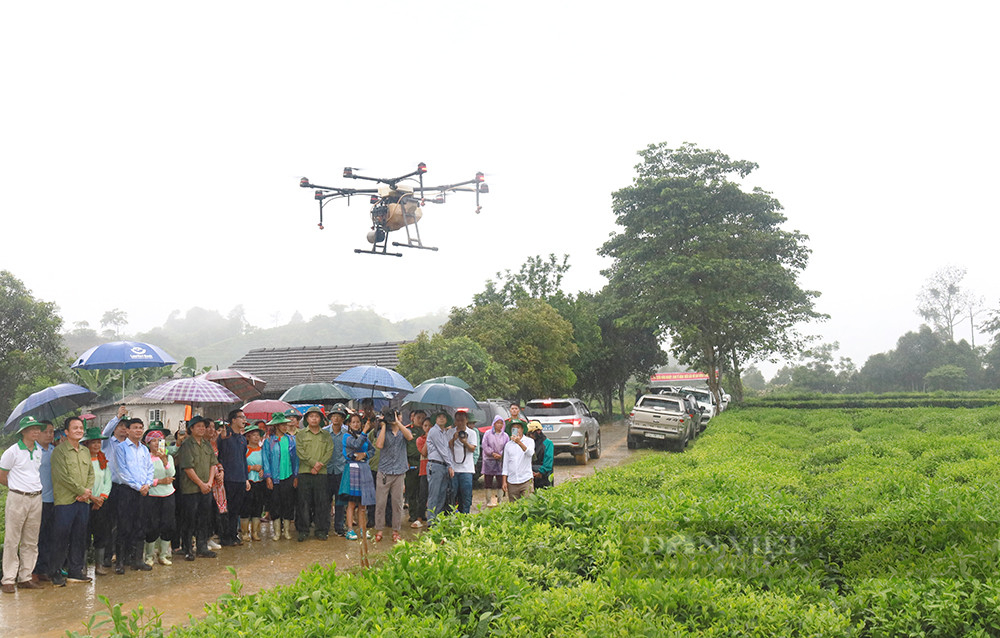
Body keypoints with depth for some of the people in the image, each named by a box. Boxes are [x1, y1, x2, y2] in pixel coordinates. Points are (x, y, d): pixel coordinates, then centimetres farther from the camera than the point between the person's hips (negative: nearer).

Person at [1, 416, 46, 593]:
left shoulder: (39, 450, 9)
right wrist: (18, 486, 6)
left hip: (36, 499, 5)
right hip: (17, 499, -5)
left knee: (31, 542, 9)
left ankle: (25, 577, 16)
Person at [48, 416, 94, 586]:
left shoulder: (86, 451, 16)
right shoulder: (59, 451, -6)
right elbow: (62, 476, -13)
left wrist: (87, 491, -3)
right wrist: (81, 491, -11)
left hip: (83, 501, 6)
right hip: (65, 501, -6)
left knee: (80, 538, 10)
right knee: (61, 538, -2)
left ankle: (75, 571, 19)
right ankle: (55, 573, 7)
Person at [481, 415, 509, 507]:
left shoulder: (505, 436, 9)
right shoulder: (488, 434, 3)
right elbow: (485, 446, -3)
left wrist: (500, 455, -9)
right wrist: (493, 453, -11)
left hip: (501, 461, 2)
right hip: (489, 461, -2)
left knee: (500, 481, 1)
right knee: (488, 482, 0)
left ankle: (498, 500, 10)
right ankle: (489, 500, 6)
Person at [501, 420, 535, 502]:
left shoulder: (529, 441, 2)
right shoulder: (508, 445, 12)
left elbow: (530, 453, -18)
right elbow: (505, 464, 14)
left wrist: (519, 442, -32)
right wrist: (504, 481, 8)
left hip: (526, 481, -3)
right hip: (512, 482, 3)